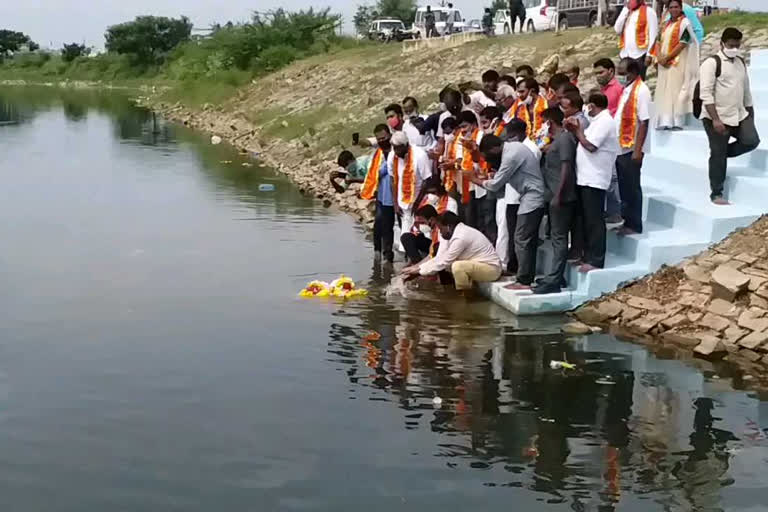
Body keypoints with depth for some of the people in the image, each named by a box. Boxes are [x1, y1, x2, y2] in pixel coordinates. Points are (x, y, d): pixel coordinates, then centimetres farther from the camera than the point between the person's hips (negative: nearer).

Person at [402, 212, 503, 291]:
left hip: (491, 268, -10)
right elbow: (440, 257, 4)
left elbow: (443, 262, -19)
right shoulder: (457, 232, 4)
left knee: (457, 266, -32)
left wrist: (419, 270, -10)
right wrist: (417, 268, -1)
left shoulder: (460, 238, -24)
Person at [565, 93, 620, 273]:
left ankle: (595, 261, -3)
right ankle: (588, 256, 20)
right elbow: (585, 142, 17)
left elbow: (590, 145, -19)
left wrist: (578, 130, -6)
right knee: (585, 220, 13)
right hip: (586, 178, 10)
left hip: (594, 180, -10)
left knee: (594, 221, -7)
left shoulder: (604, 122, -12)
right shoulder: (599, 121, 19)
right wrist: (576, 130, 5)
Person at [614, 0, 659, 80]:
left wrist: (649, 54, -13)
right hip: (625, 54, 6)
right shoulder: (626, 11, 18)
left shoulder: (648, 11, -2)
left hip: (639, 54, -6)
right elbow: (618, 29, 5)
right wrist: (626, 10, 1)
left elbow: (653, 34, -7)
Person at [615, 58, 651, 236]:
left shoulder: (641, 91, -14)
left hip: (632, 149, -8)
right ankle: (627, 222, 23)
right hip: (621, 147, 8)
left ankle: (634, 225, 10)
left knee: (632, 188, 0)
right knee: (624, 187, 14)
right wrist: (616, 145, 14)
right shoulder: (626, 89, 12)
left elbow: (644, 122, -18)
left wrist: (638, 150, -21)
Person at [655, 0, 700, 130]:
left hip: (678, 63, -7)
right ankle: (666, 121, 5)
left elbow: (682, 44, -13)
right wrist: (660, 57, -3)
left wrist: (667, 58, -14)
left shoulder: (684, 23, -5)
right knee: (664, 91, 3)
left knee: (676, 90, -8)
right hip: (665, 64, 7)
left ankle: (677, 122, -6)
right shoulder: (667, 25, 17)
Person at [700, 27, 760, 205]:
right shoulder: (711, 63, -10)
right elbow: (706, 94, -17)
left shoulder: (741, 62, 13)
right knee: (718, 155, -2)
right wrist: (715, 119, -23)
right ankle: (716, 194, 9)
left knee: (751, 141, -10)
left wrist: (750, 113, 17)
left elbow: (746, 90, 20)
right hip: (717, 117, -6)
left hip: (739, 115, 7)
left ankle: (722, 152, 16)